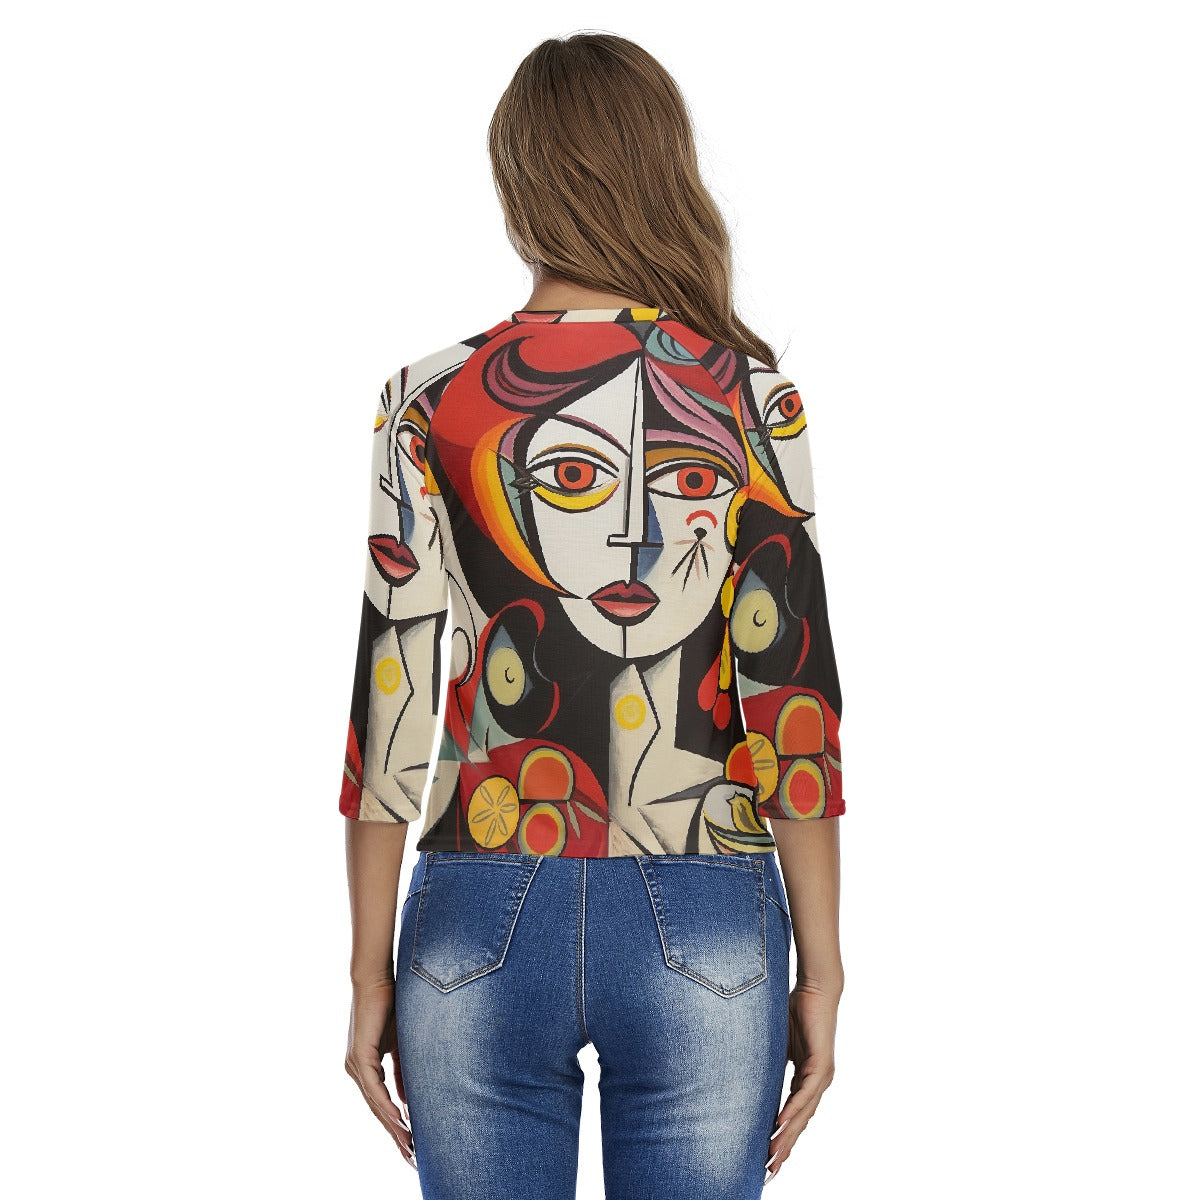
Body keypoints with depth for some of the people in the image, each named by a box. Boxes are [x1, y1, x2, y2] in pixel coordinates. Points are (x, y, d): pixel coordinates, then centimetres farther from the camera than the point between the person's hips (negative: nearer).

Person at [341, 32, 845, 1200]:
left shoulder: (430, 403, -3)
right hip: (701, 932, 0)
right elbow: (791, 694, -7)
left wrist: (371, 971, 5)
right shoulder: (750, 401, -4)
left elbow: (392, 701, -3)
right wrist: (820, 972, 1)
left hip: (480, 926, 1)